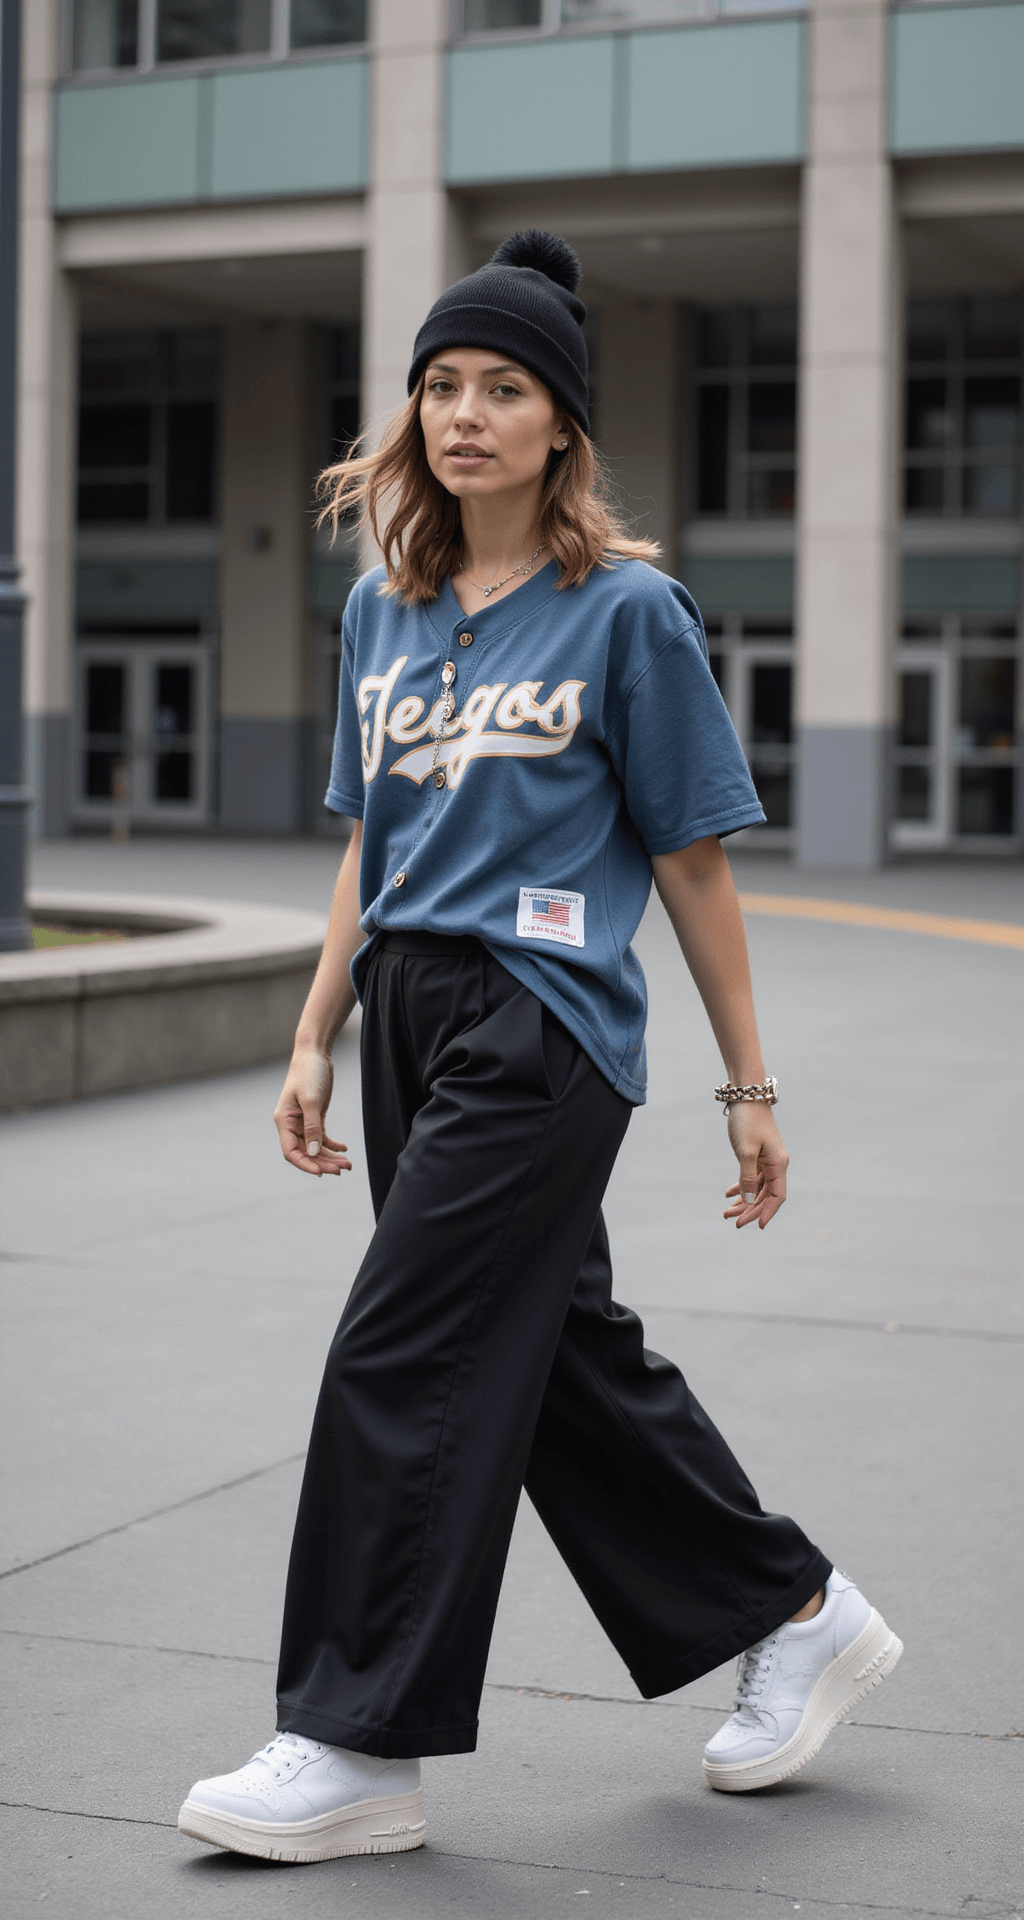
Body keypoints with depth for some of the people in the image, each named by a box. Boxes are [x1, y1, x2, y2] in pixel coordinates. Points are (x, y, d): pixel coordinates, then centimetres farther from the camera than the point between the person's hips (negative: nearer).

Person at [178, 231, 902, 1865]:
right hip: (413, 1014, 7)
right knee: (565, 1353, 12)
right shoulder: (384, 607, 12)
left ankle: (363, 1747, 2)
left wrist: (749, 1084, -1)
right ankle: (795, 1617, 29)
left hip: (545, 1025, -7)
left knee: (407, 1360, -9)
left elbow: (691, 860, -3)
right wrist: (315, 1042, 13)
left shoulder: (627, 612, -5)